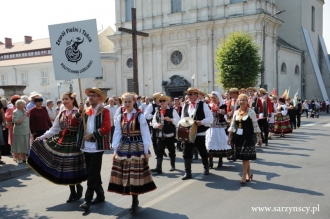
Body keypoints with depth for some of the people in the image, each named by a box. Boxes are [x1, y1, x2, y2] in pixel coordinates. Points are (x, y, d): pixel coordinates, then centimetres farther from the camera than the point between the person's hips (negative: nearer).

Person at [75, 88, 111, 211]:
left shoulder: (104, 111, -3)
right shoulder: (85, 111, 14)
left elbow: (106, 129, -15)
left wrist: (92, 134, -16)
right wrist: (79, 112, -5)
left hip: (97, 147, -6)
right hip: (86, 147, 6)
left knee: (92, 174, -6)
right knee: (92, 173, 14)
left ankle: (87, 200, -3)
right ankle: (100, 196, 27)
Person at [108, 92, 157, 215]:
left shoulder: (140, 116, -4)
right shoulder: (120, 117, 8)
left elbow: (145, 134, -5)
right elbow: (117, 134, 9)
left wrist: (146, 151, -7)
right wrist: (115, 150, 4)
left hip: (137, 147, -4)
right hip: (123, 148, 4)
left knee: (135, 175, -3)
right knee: (125, 175, 5)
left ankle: (135, 203, 9)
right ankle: (135, 201, 20)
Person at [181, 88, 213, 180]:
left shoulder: (203, 105, -4)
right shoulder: (185, 105, 10)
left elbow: (210, 118, -9)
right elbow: (182, 118, 15)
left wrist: (201, 122, -23)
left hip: (199, 133, -3)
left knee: (203, 152, 13)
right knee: (186, 153, -1)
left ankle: (206, 168, 36)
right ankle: (188, 173, 6)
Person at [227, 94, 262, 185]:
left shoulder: (251, 112, -5)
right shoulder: (236, 112, 7)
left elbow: (255, 126, -2)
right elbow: (232, 126, 11)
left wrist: (259, 138, -2)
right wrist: (229, 137, 8)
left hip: (248, 137, -4)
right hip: (238, 137, 5)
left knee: (246, 157, -4)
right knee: (244, 157, 12)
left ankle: (243, 177, 3)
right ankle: (249, 174, 29)